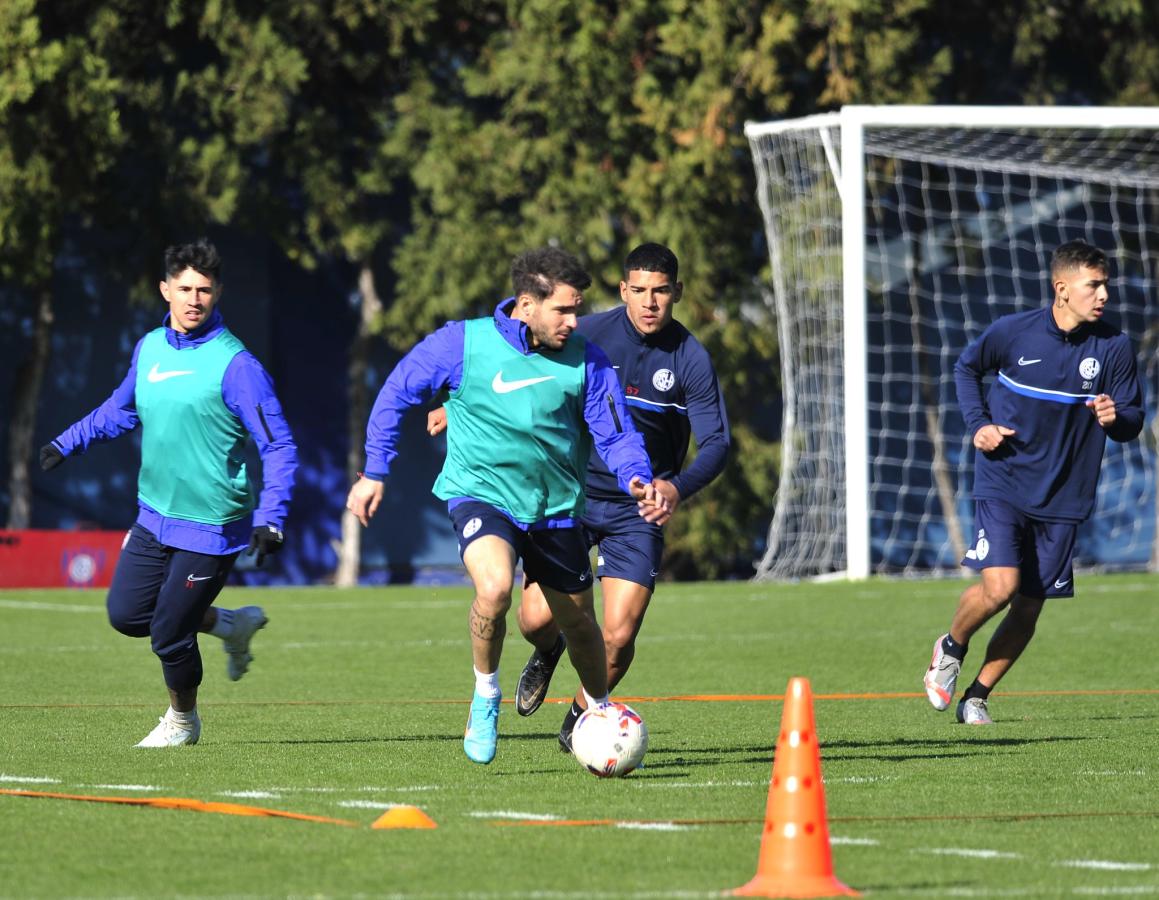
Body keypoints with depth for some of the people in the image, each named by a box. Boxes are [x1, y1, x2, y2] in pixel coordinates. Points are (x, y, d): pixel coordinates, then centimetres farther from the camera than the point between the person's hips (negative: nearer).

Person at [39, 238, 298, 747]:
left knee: (169, 634, -2)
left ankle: (182, 721, 26)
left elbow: (279, 446, -17)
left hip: (211, 528, -7)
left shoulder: (234, 364, -16)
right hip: (154, 516, 7)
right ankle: (230, 625, 28)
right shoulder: (149, 349, 4)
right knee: (126, 615, 7)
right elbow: (120, 410, 25)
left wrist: (271, 519, -25)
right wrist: (66, 443, 23)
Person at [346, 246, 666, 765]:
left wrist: (637, 480, -23)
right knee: (495, 586, -32)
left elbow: (616, 434, -2)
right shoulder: (463, 343, -12)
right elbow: (397, 394, 1)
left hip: (556, 507, 3)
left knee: (578, 621, 15)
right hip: (479, 494, -3)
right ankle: (485, 698, -7)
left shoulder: (585, 361, -7)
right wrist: (374, 473, 2)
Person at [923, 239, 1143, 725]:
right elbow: (965, 368, 12)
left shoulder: (1114, 347, -5)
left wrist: (1116, 417, -21)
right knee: (1000, 586, -19)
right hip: (1003, 483, -2)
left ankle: (976, 697, 24)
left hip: (1063, 496, 2)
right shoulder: (1013, 332, -8)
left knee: (1029, 609, 4)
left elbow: (1132, 421, 2)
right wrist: (978, 424, -2)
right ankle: (951, 646, 13)